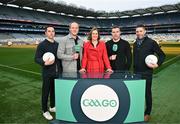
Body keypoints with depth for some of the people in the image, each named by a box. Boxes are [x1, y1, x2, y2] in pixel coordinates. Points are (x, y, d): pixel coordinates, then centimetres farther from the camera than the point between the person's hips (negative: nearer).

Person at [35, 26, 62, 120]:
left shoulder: (57, 44, 9)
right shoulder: (42, 45, -6)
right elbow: (36, 58, -9)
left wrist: (60, 68, 10)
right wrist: (45, 63, -27)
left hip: (57, 72, 5)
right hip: (47, 73, -5)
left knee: (54, 90, 15)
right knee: (46, 92, 5)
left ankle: (52, 107, 33)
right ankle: (45, 111, 20)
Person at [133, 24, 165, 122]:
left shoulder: (151, 42, -7)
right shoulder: (135, 44, 10)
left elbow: (162, 55, -4)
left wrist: (157, 64, -17)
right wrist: (134, 68, 13)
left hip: (146, 73, -5)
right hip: (136, 72, 5)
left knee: (147, 93, 6)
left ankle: (147, 113, 21)